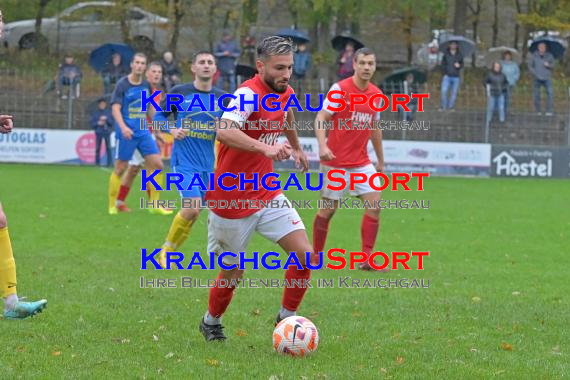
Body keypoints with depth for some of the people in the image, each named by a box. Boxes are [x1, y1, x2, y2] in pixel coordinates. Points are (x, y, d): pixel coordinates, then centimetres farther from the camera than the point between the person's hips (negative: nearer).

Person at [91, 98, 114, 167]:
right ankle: (97, 162, 2)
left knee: (108, 148, -7)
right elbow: (92, 124, 8)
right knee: (97, 148, -3)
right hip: (98, 133, 1)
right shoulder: (95, 113, 8)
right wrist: (98, 123, -10)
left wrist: (106, 119, -11)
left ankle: (109, 162, -6)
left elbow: (113, 122, 3)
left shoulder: (109, 112, 6)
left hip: (107, 132, -1)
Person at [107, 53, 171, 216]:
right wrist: (123, 127, -27)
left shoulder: (146, 85, 9)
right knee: (120, 169, 0)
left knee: (157, 165, -1)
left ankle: (154, 205, 7)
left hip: (143, 132, 5)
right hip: (127, 133, -5)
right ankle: (112, 206, 11)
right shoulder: (122, 84, -7)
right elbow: (115, 108, -13)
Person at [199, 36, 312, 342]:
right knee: (233, 273, 8)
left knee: (305, 254, -10)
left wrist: (296, 147, 41)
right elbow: (225, 131, -44)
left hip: (267, 195, 7)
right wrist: (265, 147, -57)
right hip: (231, 200, -7)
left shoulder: (285, 93, 1)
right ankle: (211, 323, 36)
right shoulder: (249, 94, -24)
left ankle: (286, 317, 9)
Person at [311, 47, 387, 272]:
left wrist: (381, 160, 22)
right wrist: (322, 146, -29)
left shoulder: (376, 94, 8)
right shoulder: (340, 89, -9)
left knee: (374, 204, -8)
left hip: (362, 162, 5)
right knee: (329, 209, 2)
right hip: (335, 161, -5)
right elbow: (321, 118, -13)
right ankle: (316, 255, 20)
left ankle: (367, 259, -4)